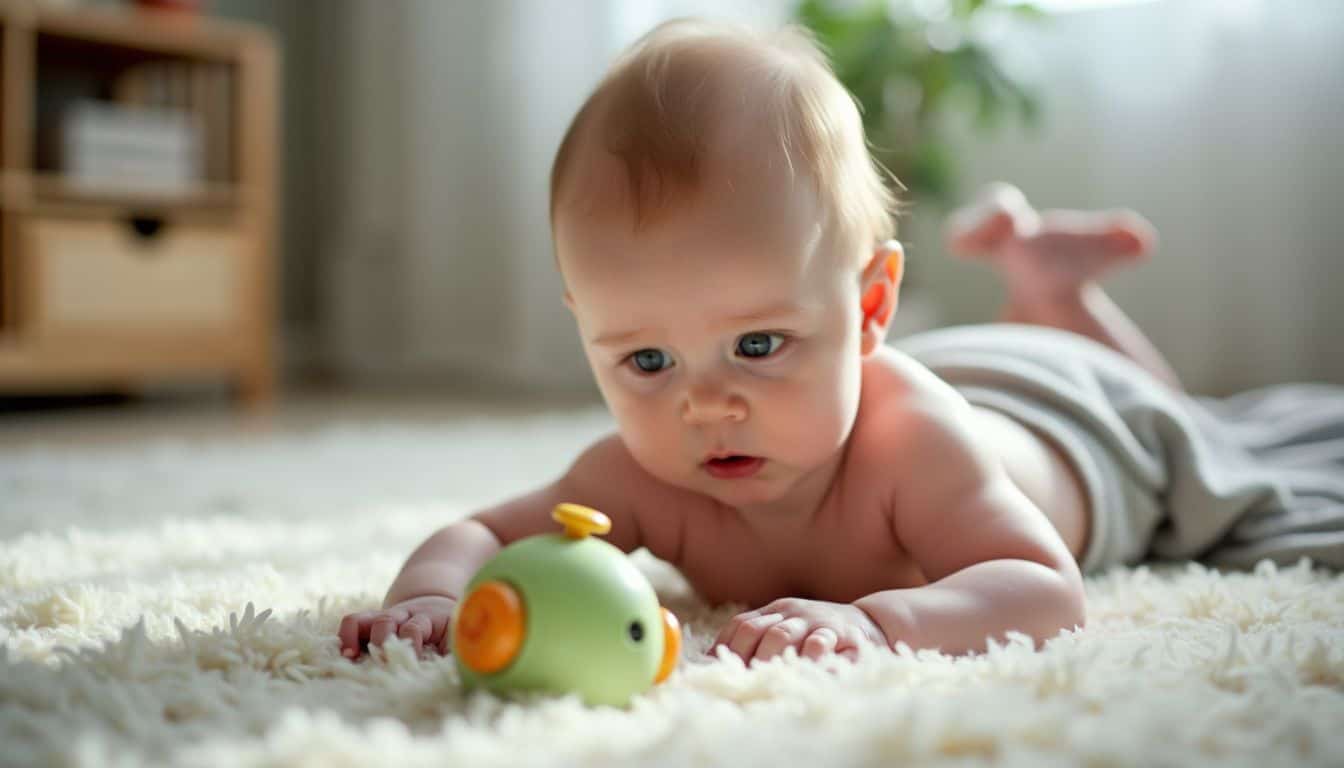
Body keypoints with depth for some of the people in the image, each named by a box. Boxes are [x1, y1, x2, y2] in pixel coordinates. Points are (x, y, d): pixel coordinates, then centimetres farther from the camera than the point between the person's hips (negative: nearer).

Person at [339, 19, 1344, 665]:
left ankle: (1053, 279, 39)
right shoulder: (640, 479, -39)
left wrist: (873, 619, -73)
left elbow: (1049, 594, -55)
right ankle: (1013, 246, 45)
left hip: (1070, 415, -3)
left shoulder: (907, 435, -51)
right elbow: (483, 534, -34)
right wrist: (433, 594, -58)